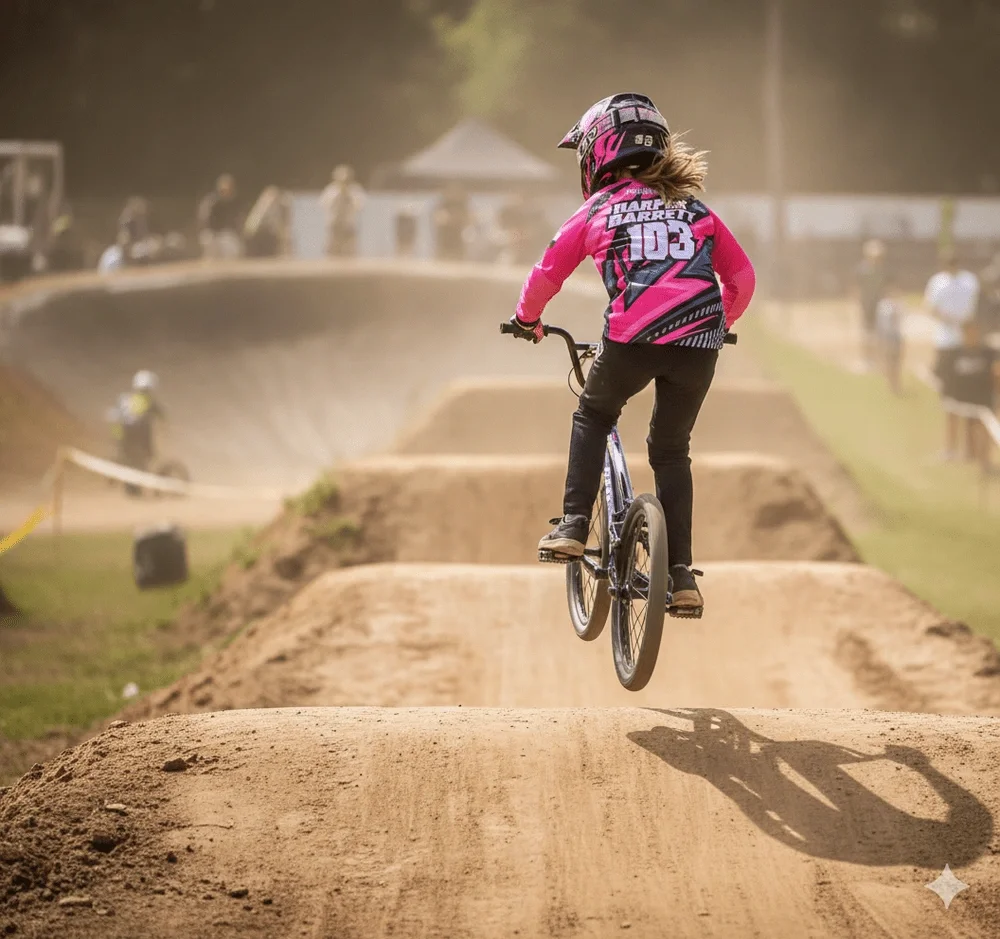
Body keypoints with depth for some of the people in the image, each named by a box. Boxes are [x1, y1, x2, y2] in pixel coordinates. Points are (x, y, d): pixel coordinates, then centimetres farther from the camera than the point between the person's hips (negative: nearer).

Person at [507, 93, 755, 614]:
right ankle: (681, 576, 13)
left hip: (630, 341, -2)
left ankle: (573, 526, 15)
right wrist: (718, 325, 38)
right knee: (671, 450, 20)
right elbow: (742, 276, 21)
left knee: (592, 417, 27)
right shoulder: (694, 208, 19)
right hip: (697, 346, 2)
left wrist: (527, 319, 34)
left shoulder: (598, 209, 11)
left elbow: (547, 273, 15)